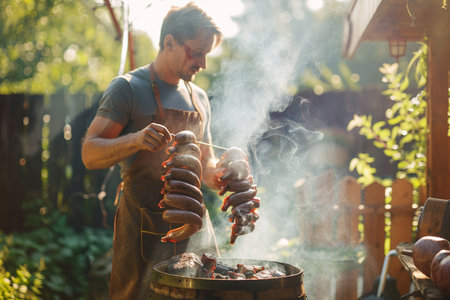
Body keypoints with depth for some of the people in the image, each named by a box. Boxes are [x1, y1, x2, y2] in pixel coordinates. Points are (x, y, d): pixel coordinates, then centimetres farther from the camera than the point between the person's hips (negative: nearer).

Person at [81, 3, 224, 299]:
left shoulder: (200, 98, 14)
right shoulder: (128, 88, -5)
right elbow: (90, 154, -10)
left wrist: (216, 174, -3)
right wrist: (136, 139, -27)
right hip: (144, 226, -5)